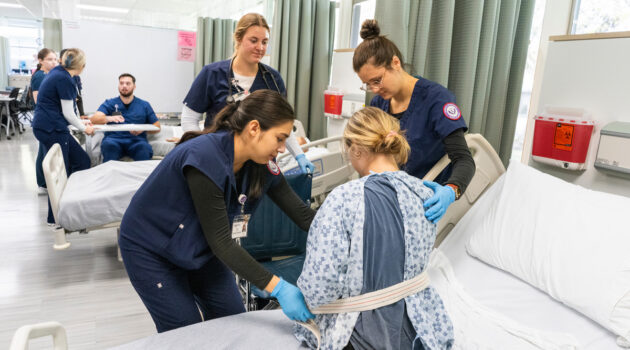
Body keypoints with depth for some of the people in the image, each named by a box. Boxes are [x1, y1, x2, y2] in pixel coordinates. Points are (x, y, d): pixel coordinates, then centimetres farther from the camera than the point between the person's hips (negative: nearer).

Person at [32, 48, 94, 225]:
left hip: (46, 126, 10)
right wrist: (83, 128, 4)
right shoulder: (64, 79, -16)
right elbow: (68, 113, -12)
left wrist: (81, 122, 22)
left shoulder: (57, 73, 13)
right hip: (51, 129, -10)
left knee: (82, 161, 12)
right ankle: (55, 218, 10)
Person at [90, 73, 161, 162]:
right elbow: (93, 119, 1)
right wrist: (109, 118, -22)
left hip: (136, 140, 0)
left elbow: (157, 127, 15)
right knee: (108, 145, -35)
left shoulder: (144, 105, 18)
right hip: (114, 139, 1)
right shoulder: (109, 103, 17)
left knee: (144, 148, -35)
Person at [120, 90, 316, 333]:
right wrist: (277, 288, -37)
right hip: (151, 248, -6)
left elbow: (301, 213, -9)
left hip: (200, 247, 6)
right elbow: (221, 242, -33)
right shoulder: (205, 159, -34)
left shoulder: (261, 164, -13)